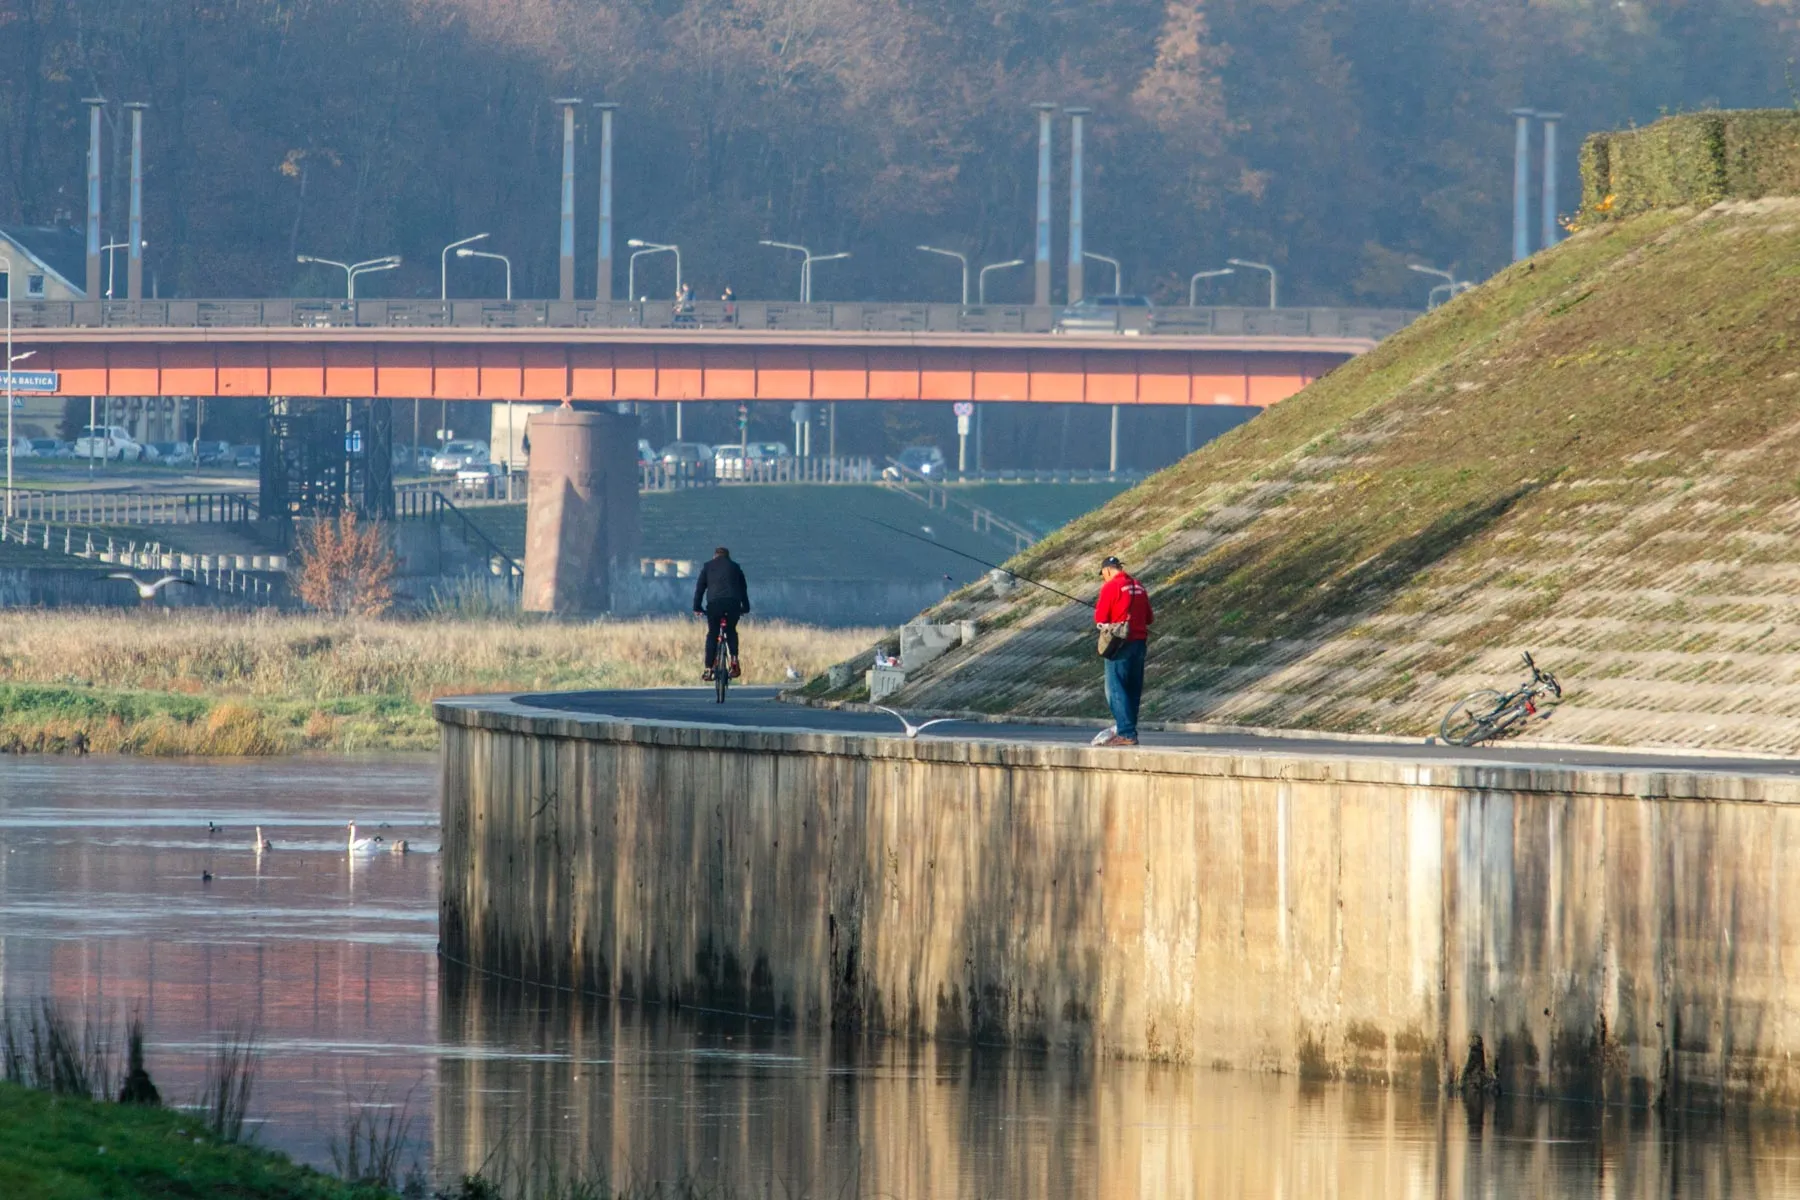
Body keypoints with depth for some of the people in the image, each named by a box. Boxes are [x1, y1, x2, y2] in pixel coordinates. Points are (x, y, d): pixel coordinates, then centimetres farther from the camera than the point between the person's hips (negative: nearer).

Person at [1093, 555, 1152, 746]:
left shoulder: (1110, 587, -10)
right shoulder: (1138, 587, 11)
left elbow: (1100, 618, -12)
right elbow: (1149, 618, 15)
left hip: (1121, 644, -7)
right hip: (1140, 642, 7)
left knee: (1115, 689, -6)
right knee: (1133, 689, 13)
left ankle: (1126, 733, -14)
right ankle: (1129, 731, 17)